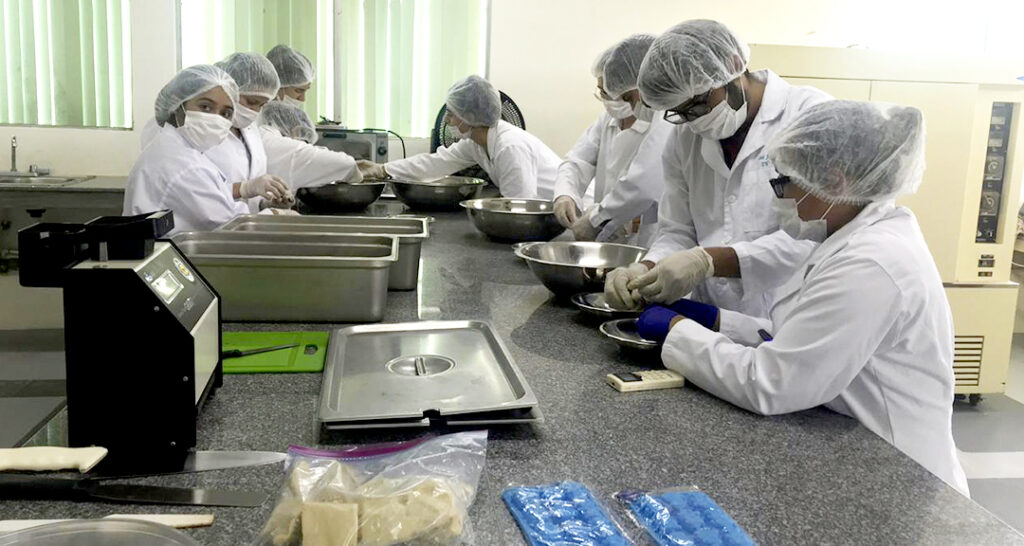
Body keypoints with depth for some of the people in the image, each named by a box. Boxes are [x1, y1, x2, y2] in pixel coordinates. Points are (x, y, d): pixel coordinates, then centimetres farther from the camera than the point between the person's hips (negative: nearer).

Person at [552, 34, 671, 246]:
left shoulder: (665, 127, -13)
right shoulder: (609, 118, 13)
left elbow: (644, 188, -24)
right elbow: (577, 162, 10)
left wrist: (593, 220, -16)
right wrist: (565, 195, -12)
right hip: (608, 244, 7)